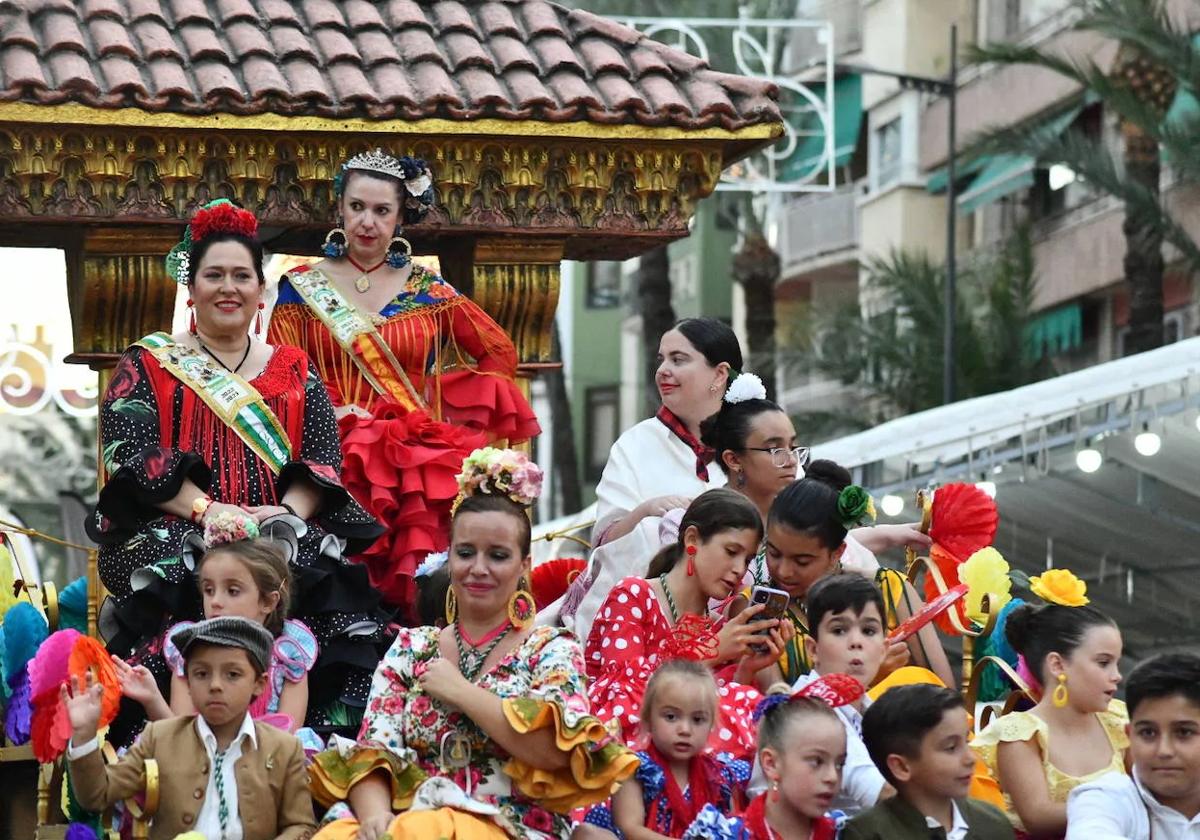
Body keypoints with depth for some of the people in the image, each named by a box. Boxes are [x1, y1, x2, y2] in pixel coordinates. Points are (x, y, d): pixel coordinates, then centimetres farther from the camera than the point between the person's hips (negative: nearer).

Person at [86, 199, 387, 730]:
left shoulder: (293, 370, 22)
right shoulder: (148, 364, 13)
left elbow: (324, 457, 10)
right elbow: (129, 451, -2)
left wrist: (288, 514, -12)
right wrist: (208, 511, -17)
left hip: (283, 535, 2)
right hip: (169, 535, -2)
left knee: (330, 583, -32)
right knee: (197, 585, -38)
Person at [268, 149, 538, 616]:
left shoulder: (426, 291, 11)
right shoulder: (302, 289, 9)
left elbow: (499, 354, 16)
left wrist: (444, 408, 8)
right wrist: (335, 412, -10)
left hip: (417, 463, 1)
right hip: (334, 462, -1)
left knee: (414, 591, -12)